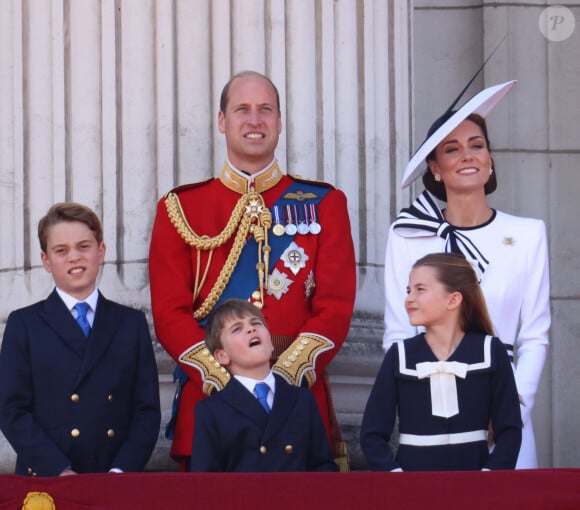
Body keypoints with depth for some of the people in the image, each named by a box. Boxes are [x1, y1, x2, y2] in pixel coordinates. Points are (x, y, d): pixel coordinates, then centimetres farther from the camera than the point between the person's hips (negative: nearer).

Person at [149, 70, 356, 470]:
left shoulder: (324, 204, 9)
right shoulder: (180, 208, 9)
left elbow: (336, 305, 1)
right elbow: (170, 312, 1)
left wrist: (285, 373, -14)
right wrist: (224, 379, -13)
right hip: (209, 397, 0)